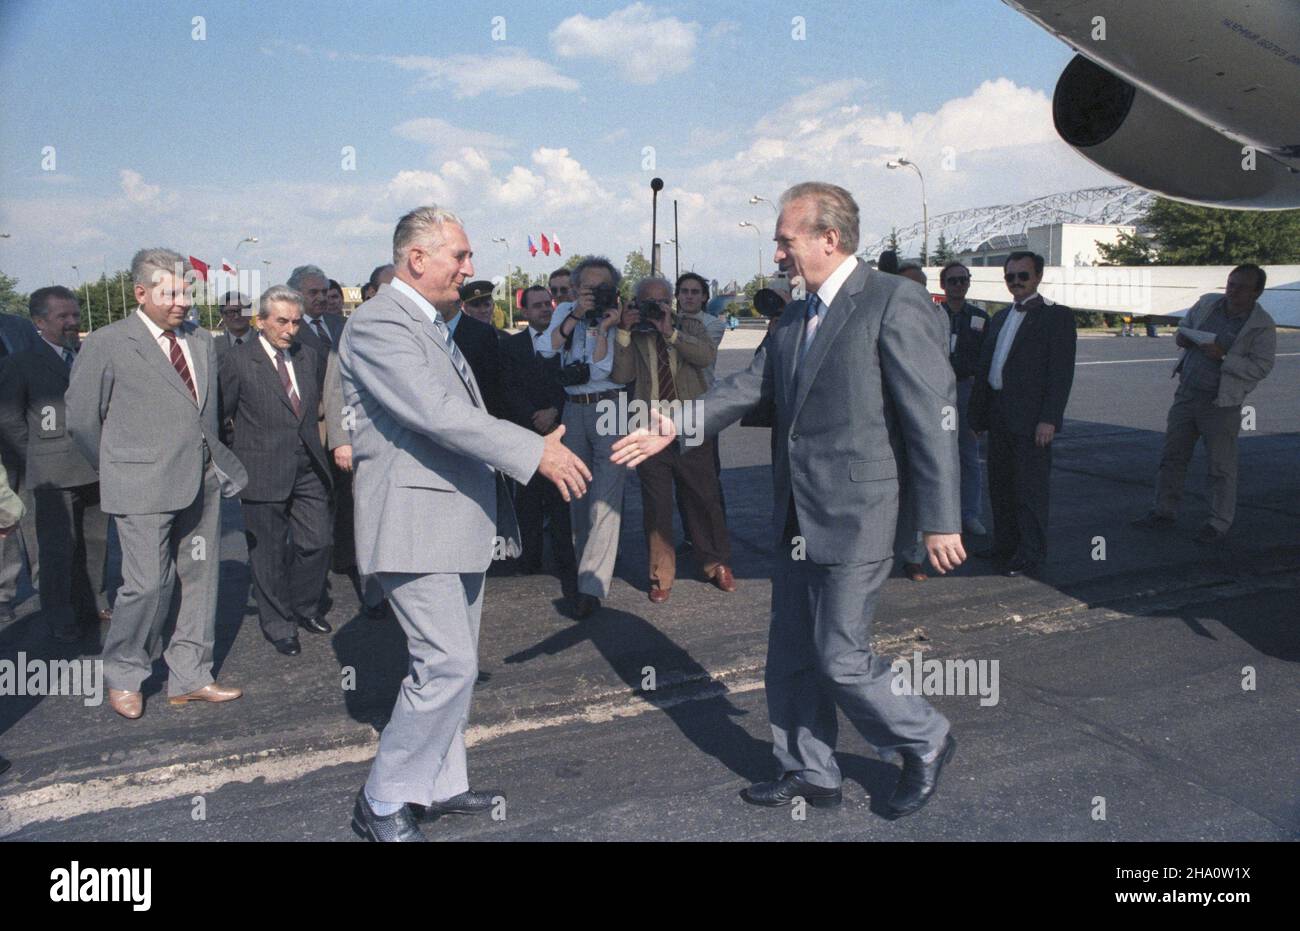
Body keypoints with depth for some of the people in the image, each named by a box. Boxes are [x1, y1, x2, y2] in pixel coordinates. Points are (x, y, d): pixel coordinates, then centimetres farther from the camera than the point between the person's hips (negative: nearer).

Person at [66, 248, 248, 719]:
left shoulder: (201, 341, 11)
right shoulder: (106, 344, -5)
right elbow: (82, 421, 1)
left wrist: (214, 460, 13)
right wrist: (122, 469, 7)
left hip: (202, 482, 6)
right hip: (143, 490, -5)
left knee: (200, 580, 9)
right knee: (148, 584, -4)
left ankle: (189, 677, 23)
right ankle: (123, 676, 20)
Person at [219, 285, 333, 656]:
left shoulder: (306, 355, 9)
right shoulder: (239, 361, -8)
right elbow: (218, 415, -2)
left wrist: (318, 451, 12)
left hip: (306, 469, 5)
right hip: (264, 473, -4)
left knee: (317, 542, 6)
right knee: (268, 553, 7)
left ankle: (305, 607, 30)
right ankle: (278, 626, 23)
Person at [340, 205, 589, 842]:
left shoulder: (432, 325, 17)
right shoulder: (378, 324, -15)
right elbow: (439, 414, -25)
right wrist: (536, 453, -24)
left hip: (459, 521, 10)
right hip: (414, 523, -10)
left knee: (454, 663, 16)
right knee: (447, 665, -10)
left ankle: (441, 784, 30)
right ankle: (382, 802, 7)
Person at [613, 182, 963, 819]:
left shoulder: (894, 303, -12)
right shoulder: (793, 318, 13)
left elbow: (932, 417, -15)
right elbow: (749, 387, 7)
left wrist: (940, 521, -15)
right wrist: (676, 427, -7)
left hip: (855, 517, -8)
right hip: (797, 520, 8)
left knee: (840, 657, 0)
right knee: (791, 658, 15)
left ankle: (925, 743, 26)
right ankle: (810, 776, 33)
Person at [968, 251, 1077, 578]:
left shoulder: (1056, 316, -5)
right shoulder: (1001, 318, 18)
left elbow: (1061, 372, -11)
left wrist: (1049, 419, -18)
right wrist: (978, 415, 14)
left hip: (1031, 418, -8)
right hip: (999, 416, 8)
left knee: (1031, 488, -3)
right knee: (1000, 486, 14)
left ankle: (1030, 556, 4)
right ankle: (1005, 546, 26)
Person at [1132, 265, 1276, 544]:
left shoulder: (1263, 327, -10)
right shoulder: (1207, 304, 5)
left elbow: (1261, 367, -16)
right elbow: (1184, 328, 21)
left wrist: (1223, 356, -26)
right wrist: (1182, 338, -3)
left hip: (1221, 404, -5)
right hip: (1187, 394, 5)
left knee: (1221, 467, 3)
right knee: (1172, 455, 10)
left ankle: (1219, 523, 14)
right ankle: (1164, 512, 21)